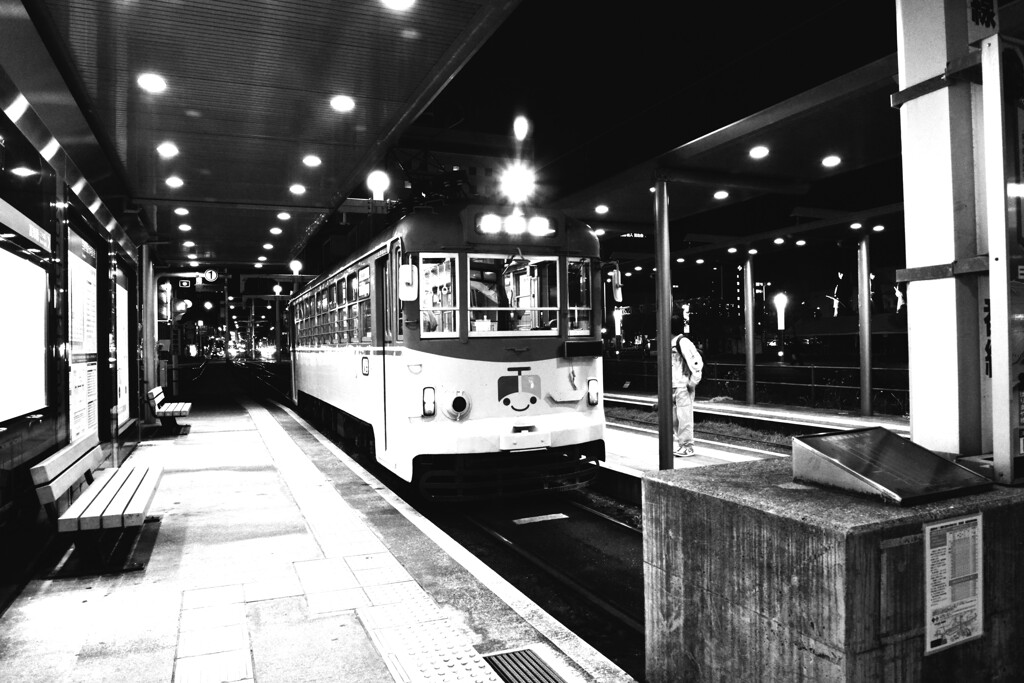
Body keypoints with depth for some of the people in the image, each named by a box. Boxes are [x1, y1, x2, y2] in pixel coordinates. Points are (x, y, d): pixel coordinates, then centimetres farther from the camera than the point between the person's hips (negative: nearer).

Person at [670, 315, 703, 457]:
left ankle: (687, 447, 6)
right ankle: (675, 444, 24)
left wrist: (693, 382, -16)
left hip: (683, 387, -9)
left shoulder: (683, 342, -13)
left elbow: (696, 361, -19)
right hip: (671, 387, 9)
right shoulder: (671, 342, 13)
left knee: (684, 417, -2)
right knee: (672, 418, 14)